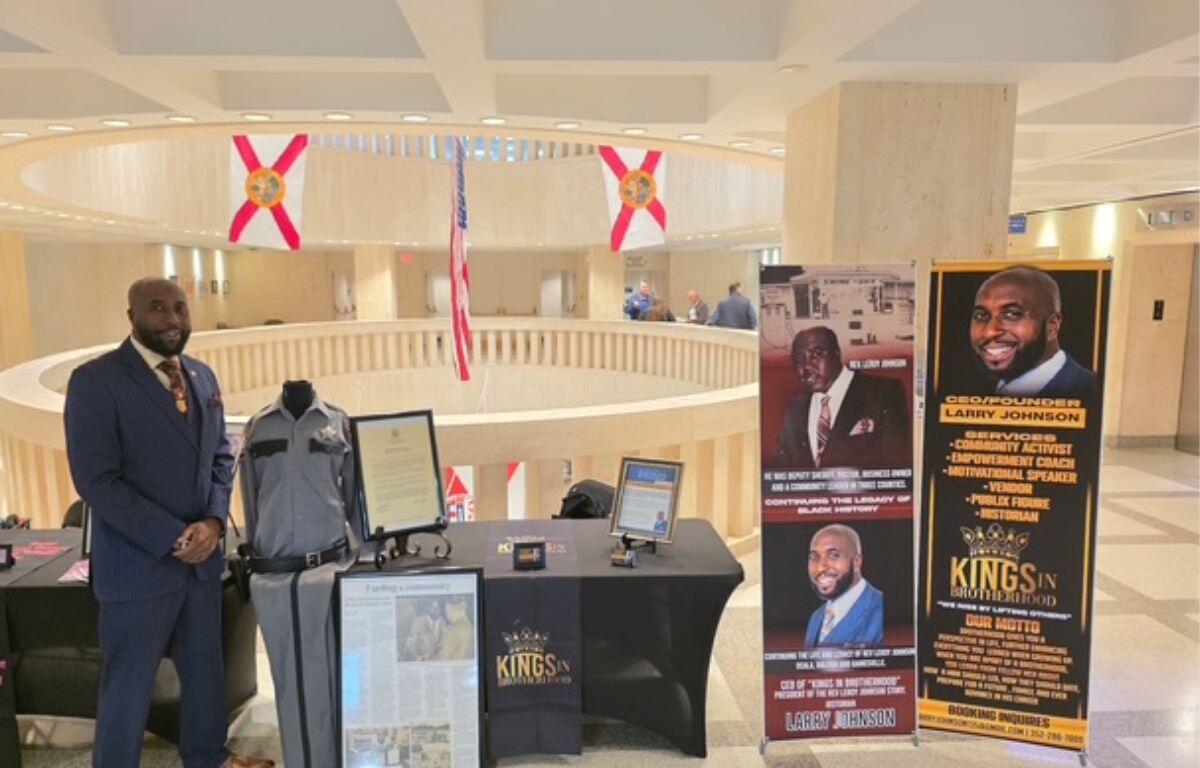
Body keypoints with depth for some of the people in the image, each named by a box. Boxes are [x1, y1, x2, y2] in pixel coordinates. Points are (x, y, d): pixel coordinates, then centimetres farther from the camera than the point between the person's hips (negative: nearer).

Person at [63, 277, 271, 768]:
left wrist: (214, 521, -7)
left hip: (202, 555, 6)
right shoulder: (95, 380, -13)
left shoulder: (202, 376, 7)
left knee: (205, 668, 20)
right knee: (128, 685, 10)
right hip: (137, 562, -6)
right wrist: (172, 539, -18)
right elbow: (96, 480, -17)